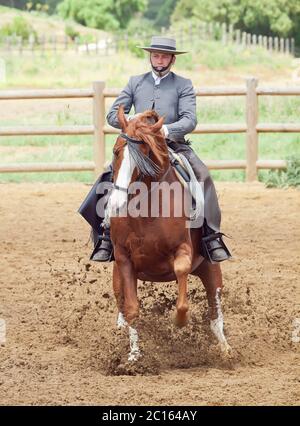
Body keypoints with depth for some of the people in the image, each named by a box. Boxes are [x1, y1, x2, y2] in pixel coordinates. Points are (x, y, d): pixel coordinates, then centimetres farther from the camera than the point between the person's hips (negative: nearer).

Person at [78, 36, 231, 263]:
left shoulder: (183, 85, 7)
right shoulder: (136, 82, 15)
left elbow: (190, 120, -8)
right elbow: (113, 114, 12)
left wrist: (167, 130, -27)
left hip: (174, 145, -2)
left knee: (203, 176, -26)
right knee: (110, 176, -21)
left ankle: (211, 237, -22)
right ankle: (106, 236, -15)